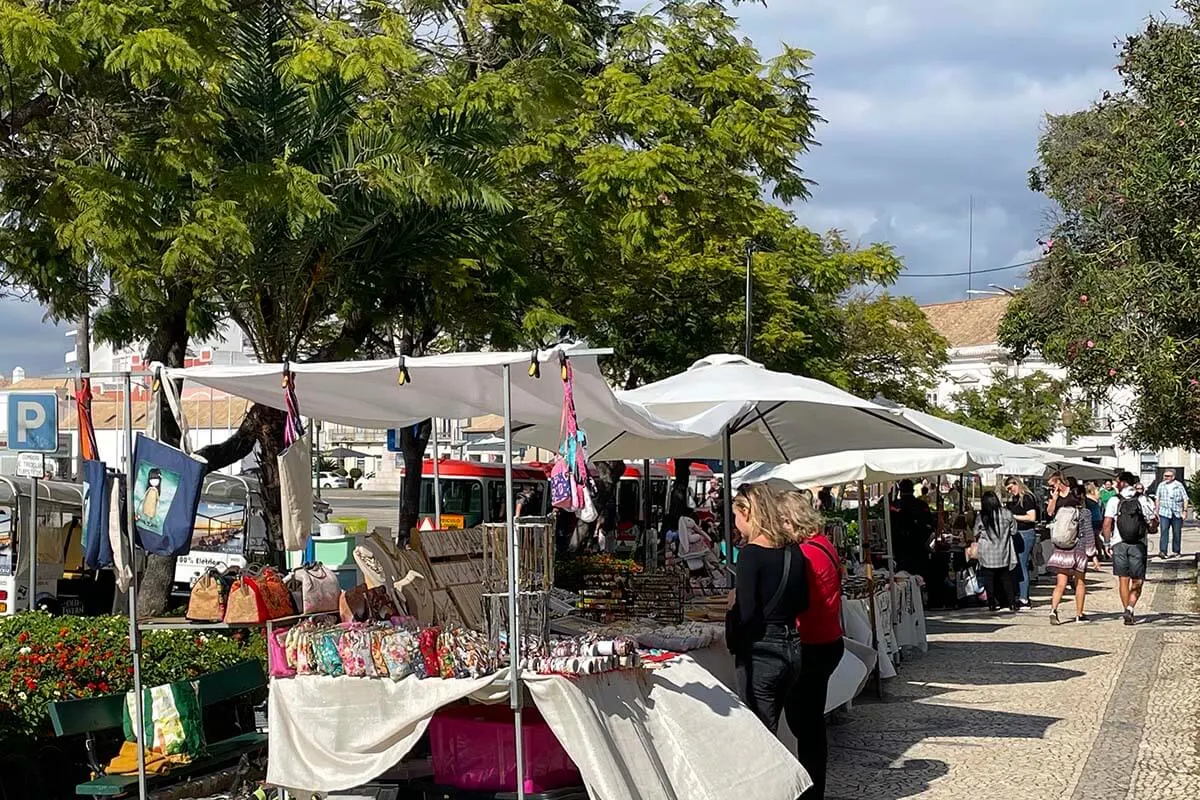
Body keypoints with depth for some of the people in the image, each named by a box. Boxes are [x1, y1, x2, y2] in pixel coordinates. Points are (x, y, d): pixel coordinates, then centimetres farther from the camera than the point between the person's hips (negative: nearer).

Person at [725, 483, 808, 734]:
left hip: (760, 654, -7)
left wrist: (733, 605, 1)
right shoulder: (792, 550, 6)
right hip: (791, 648, 7)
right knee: (769, 731, 16)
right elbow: (802, 602, 15)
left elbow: (746, 613, -18)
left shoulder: (752, 554, -15)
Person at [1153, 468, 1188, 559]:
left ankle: (1176, 552, 17)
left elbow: (1185, 499, 2)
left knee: (1177, 533, 6)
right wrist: (1156, 510, 12)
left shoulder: (1179, 485, 2)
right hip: (1164, 512, 1)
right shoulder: (1161, 485, 8)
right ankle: (1163, 551, -17)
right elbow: (1157, 498, 16)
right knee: (1164, 532, -11)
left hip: (1177, 513, -1)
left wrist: (1185, 511, -5)